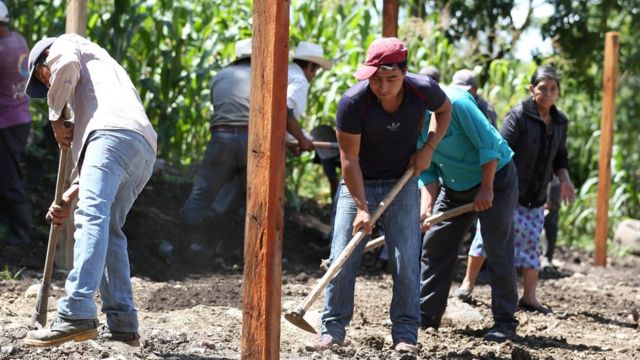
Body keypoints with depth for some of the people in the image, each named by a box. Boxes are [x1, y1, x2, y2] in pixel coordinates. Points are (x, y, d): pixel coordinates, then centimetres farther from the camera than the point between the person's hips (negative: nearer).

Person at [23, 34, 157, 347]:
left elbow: (65, 63, -4)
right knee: (108, 229, 16)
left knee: (91, 218, -21)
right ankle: (122, 324, 10)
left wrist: (56, 119, 8)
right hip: (144, 148, 9)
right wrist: (70, 197, 27)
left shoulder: (68, 44, 25)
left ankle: (77, 315, -37)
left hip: (114, 132, -9)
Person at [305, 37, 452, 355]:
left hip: (402, 183, 1)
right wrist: (361, 207, -22)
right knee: (342, 259, -5)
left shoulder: (424, 90, -19)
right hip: (358, 183, -1)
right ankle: (333, 330, 4)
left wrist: (429, 147, -7)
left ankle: (405, 334, 1)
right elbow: (349, 158, -19)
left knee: (407, 262, -6)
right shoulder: (353, 102, -26)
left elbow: (445, 110, 7)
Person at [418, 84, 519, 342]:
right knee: (434, 245, 5)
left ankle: (505, 321, -5)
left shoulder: (453, 103, -28)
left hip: (495, 176, -7)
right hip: (454, 185, 7)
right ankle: (427, 314, 13)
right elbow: (427, 173, -4)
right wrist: (426, 208, -20)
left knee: (498, 250, -9)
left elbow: (488, 144, -24)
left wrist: (486, 189, -23)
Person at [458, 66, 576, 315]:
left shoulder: (560, 122, 7)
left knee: (531, 240, 3)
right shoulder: (518, 116, -14)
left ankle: (529, 296, 6)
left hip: (536, 196, 6)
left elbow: (559, 156, 20)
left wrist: (564, 178, 2)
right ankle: (468, 283, 11)